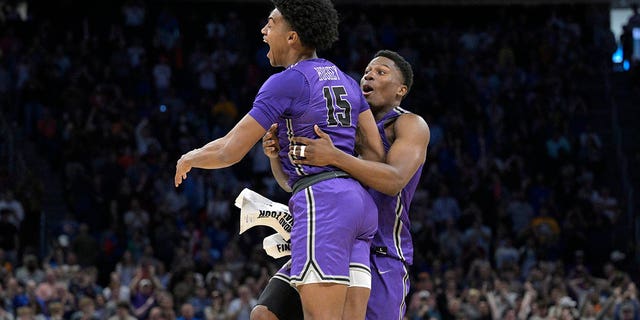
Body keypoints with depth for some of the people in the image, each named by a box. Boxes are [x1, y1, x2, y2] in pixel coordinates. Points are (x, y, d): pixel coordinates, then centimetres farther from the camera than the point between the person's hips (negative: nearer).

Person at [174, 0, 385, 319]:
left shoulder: (287, 81, -5)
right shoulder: (346, 81, 19)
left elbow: (230, 151, -5)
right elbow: (376, 152, 17)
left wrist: (189, 159, 14)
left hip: (320, 199, -9)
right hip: (360, 201, 9)